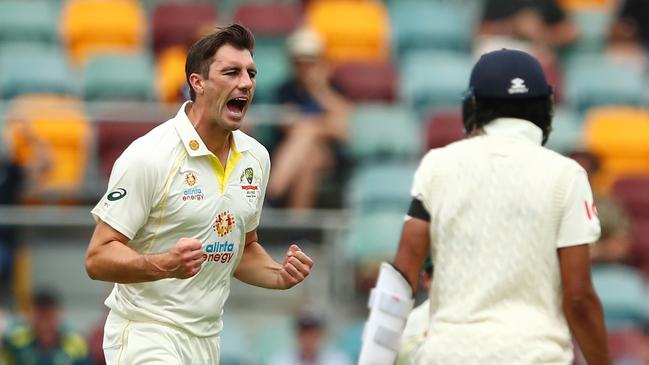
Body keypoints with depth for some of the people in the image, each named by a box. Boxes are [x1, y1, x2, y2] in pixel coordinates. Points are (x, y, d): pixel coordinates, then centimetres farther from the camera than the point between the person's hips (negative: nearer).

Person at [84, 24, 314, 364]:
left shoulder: (256, 157, 7)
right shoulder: (149, 156, -15)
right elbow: (98, 258, -16)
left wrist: (280, 275, 0)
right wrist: (166, 265, -32)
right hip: (147, 334, -7)